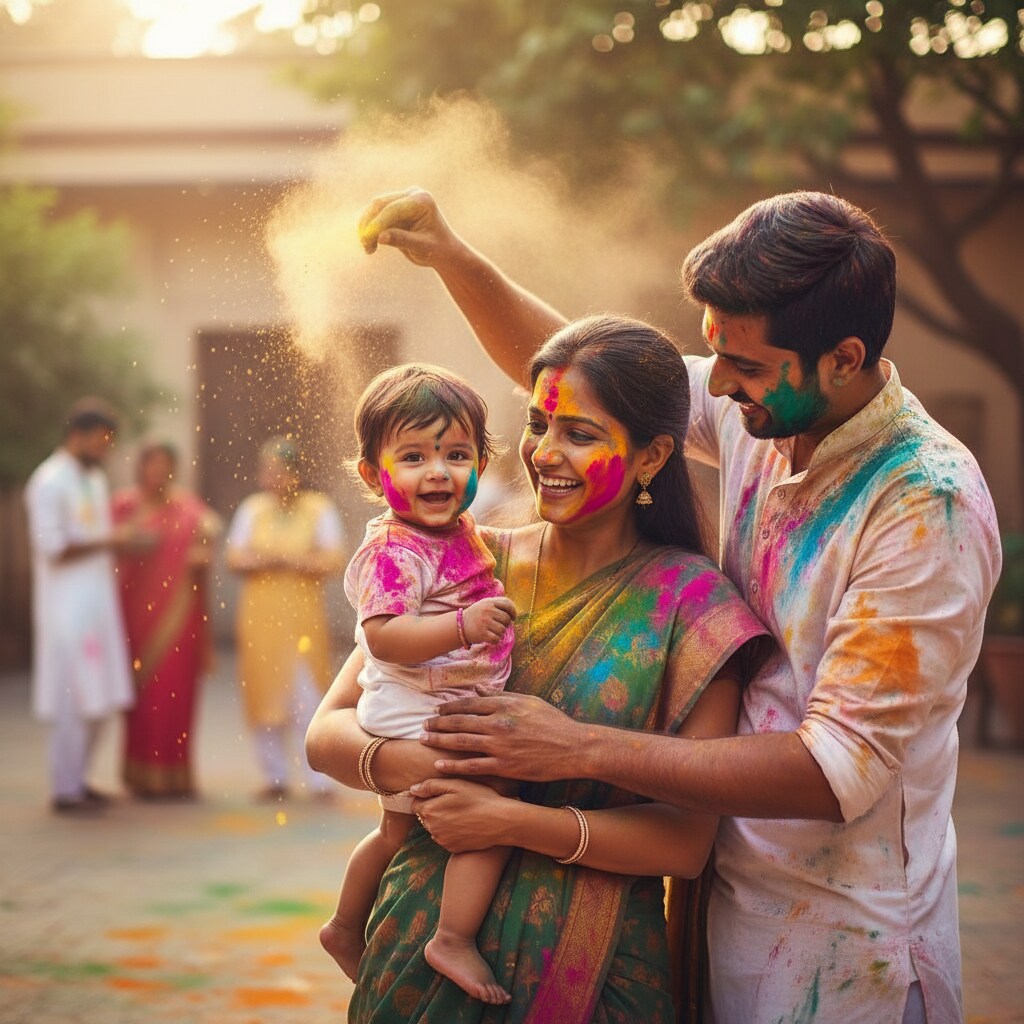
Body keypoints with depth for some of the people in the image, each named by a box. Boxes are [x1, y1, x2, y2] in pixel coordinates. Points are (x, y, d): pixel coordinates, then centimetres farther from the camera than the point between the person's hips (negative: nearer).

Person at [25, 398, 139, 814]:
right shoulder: (49, 483, -12)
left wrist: (123, 540, 4)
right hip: (67, 605, -8)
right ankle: (65, 790, 3)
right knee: (73, 698, -5)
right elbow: (53, 549, -17)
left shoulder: (94, 478, 14)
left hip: (98, 603, 8)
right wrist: (109, 541, -15)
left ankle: (77, 779, 21)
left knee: (98, 699, 10)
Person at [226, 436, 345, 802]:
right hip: (260, 614, 3)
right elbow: (235, 558, 4)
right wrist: (268, 559, -13)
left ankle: (319, 781, -2)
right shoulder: (252, 508, 10)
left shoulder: (319, 508, 0)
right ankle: (275, 778, 13)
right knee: (264, 695, 4)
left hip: (303, 612, -3)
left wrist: (287, 559, -11)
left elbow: (333, 561, -8)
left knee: (308, 696, -6)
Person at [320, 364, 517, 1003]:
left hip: (444, 715, 10)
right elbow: (383, 636, -34)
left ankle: (346, 929, 44)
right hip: (417, 719, -10)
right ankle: (455, 939, -13)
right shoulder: (395, 552, -23)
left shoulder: (458, 531, 7)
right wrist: (463, 625, -41)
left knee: (398, 832, 26)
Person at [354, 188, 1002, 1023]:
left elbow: (842, 769, -28)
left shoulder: (928, 506, -25)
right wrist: (451, 257, -4)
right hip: (728, 894, 7)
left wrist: (582, 751, -28)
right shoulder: (760, 412, -4)